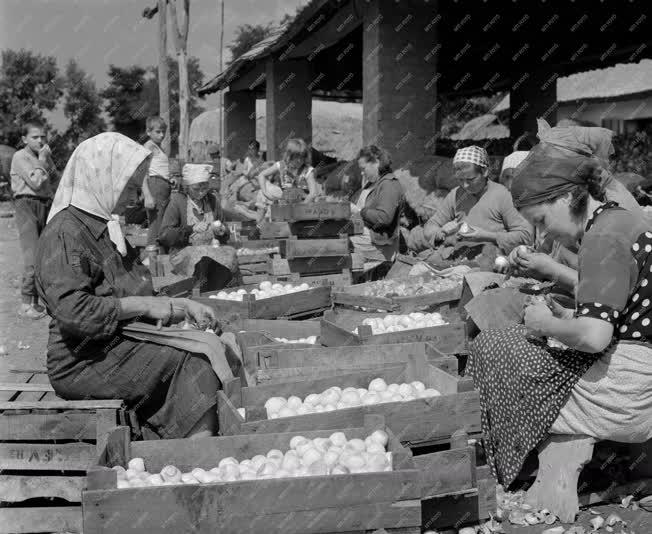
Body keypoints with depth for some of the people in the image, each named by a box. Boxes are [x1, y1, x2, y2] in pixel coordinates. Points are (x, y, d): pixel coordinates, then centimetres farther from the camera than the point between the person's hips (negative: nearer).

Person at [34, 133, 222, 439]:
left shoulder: (104, 227, 18)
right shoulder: (65, 233, -13)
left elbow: (135, 290, 25)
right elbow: (72, 308, -24)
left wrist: (182, 305, 9)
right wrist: (146, 306, -20)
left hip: (121, 347, 9)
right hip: (83, 364, -9)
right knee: (189, 365, -22)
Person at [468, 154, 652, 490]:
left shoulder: (603, 239, -18)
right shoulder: (623, 221, 13)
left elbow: (594, 336, -27)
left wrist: (546, 324, -9)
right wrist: (567, 317, 10)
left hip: (621, 398, -10)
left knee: (490, 349, -1)